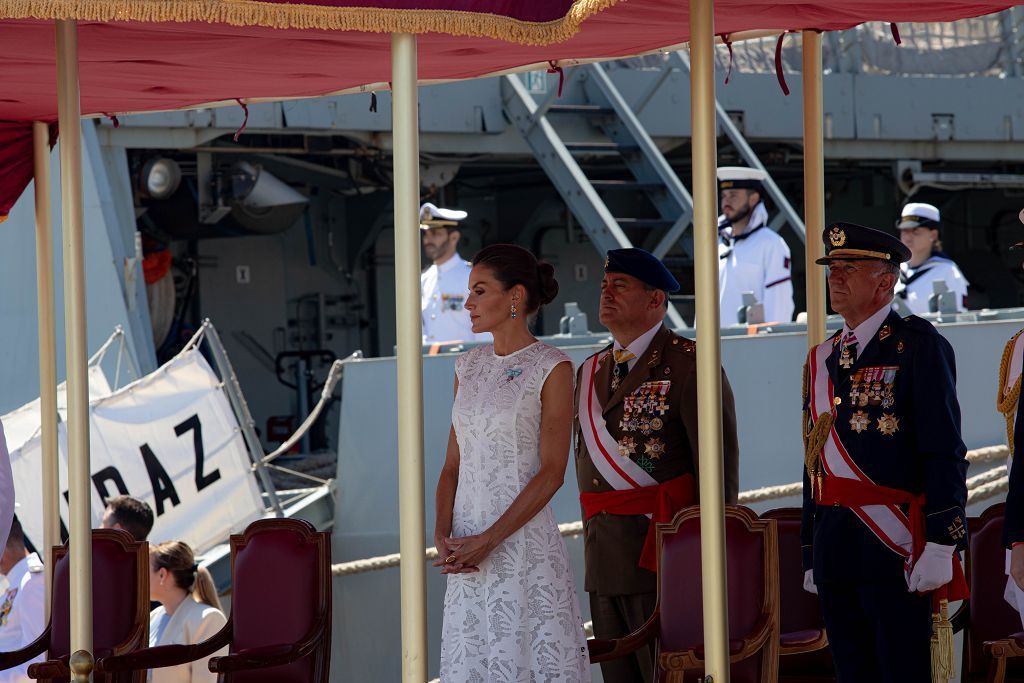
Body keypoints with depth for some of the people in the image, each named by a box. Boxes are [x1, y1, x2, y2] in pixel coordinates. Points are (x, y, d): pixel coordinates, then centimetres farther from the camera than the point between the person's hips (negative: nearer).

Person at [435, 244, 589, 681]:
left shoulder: (552, 368, -6)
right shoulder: (468, 368, 12)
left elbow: (552, 472, -12)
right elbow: (453, 464, 12)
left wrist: (488, 541, -17)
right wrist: (443, 536, -5)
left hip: (524, 541, -6)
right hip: (468, 552, 6)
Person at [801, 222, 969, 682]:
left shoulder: (918, 345, -4)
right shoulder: (821, 359, 17)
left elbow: (946, 454, -10)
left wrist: (940, 546, -17)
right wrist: (811, 557, 17)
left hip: (895, 548, -7)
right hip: (835, 553, 7)